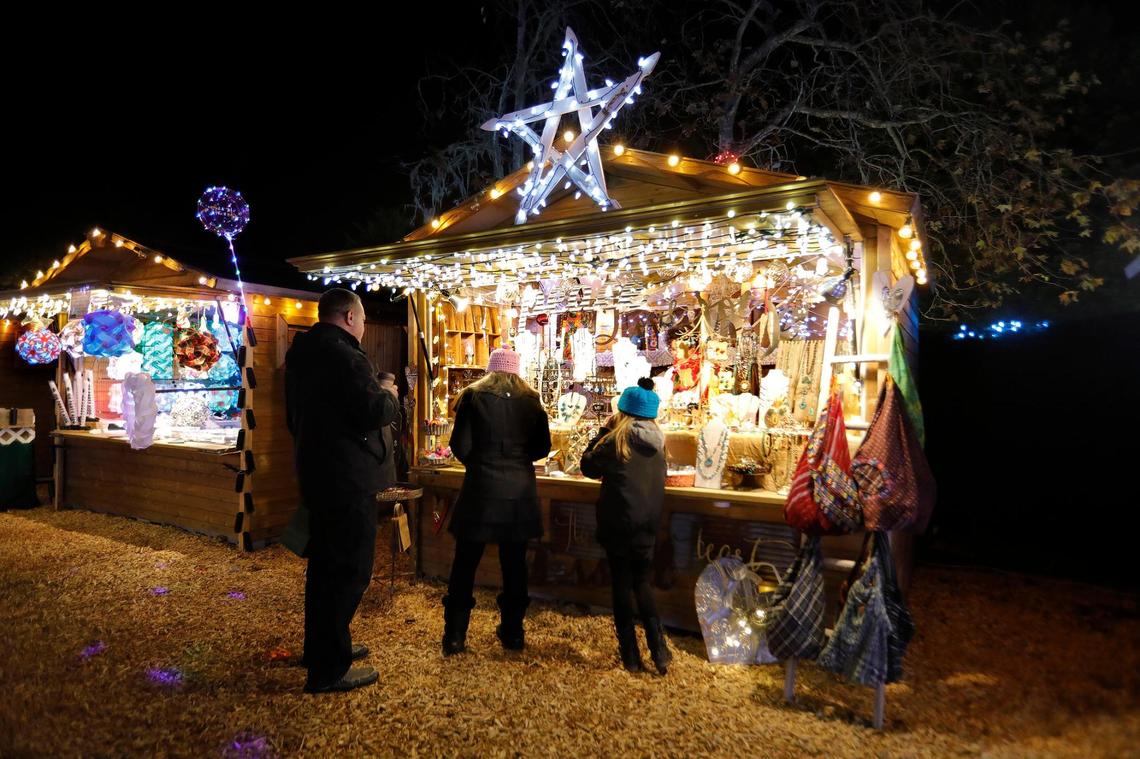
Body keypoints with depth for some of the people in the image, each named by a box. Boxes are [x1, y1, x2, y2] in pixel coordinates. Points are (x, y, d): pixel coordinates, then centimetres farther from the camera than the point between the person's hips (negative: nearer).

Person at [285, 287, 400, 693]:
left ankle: (321, 647, 36)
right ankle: (329, 669, 6)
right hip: (347, 477, -10)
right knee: (350, 570, -1)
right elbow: (373, 413, -23)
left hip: (315, 471, 10)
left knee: (325, 564, 21)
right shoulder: (344, 355, -20)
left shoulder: (300, 352, 11)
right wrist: (390, 397, -4)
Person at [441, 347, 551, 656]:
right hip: (520, 492, 2)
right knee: (514, 564, 14)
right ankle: (513, 633, 24)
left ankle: (454, 635, 16)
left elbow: (460, 445, -7)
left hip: (481, 490, -2)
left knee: (465, 564, 10)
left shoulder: (473, 397, -4)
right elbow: (543, 447, 4)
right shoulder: (530, 401, 2)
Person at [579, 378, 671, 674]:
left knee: (622, 584, 7)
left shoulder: (616, 439, -14)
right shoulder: (658, 439, 2)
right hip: (649, 521, 5)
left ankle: (631, 656, 13)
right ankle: (659, 650, 7)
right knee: (642, 581, 17)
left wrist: (604, 430, 3)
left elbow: (588, 467, -2)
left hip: (619, 520, -4)